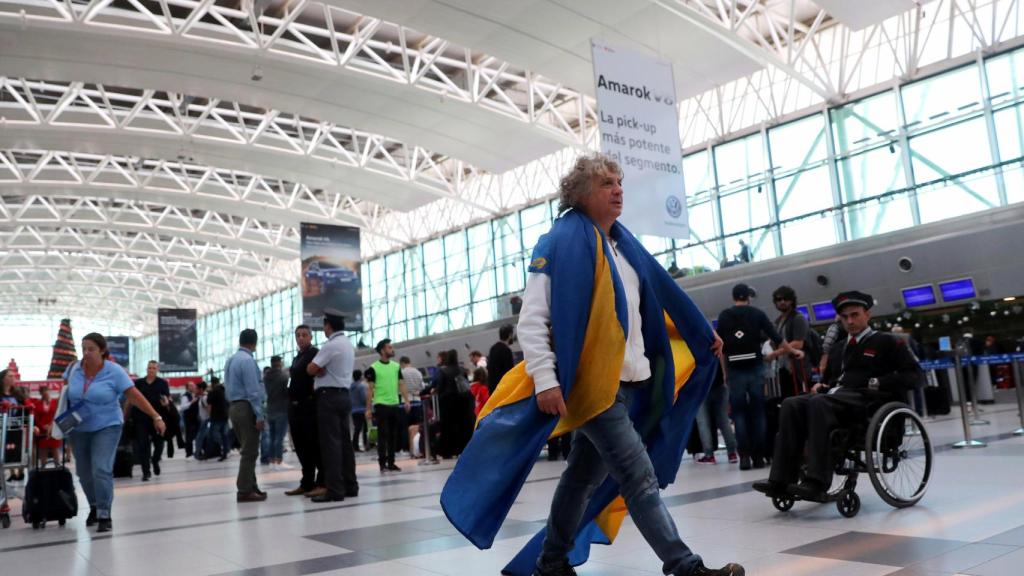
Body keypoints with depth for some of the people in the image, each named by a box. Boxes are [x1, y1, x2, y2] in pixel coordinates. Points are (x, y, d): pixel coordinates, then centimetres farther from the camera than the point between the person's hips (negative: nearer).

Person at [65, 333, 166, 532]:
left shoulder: (114, 371, -14)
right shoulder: (74, 369, -2)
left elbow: (135, 396, -16)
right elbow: (67, 394, 13)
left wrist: (155, 417, -20)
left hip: (107, 426, -4)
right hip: (78, 429, 4)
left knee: (102, 469, -17)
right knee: (84, 472, 12)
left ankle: (104, 515, -9)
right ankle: (94, 507, 35)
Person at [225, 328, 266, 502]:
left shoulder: (230, 360, 14)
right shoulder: (248, 360, -14)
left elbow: (228, 388, 17)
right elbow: (253, 390, -18)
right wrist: (259, 416, -17)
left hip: (235, 407, 9)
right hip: (247, 408, -9)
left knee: (247, 450, 15)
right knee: (250, 451, -4)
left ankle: (251, 486, 19)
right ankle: (245, 491, -2)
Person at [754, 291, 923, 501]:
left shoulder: (887, 342, 13)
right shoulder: (838, 348, 31)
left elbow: (914, 374, 3)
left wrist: (878, 383, -11)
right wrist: (820, 385, 11)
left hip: (865, 399, -6)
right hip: (834, 397, 6)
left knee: (819, 403, -36)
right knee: (791, 405, -24)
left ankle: (816, 483, -42)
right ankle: (782, 480, -33)